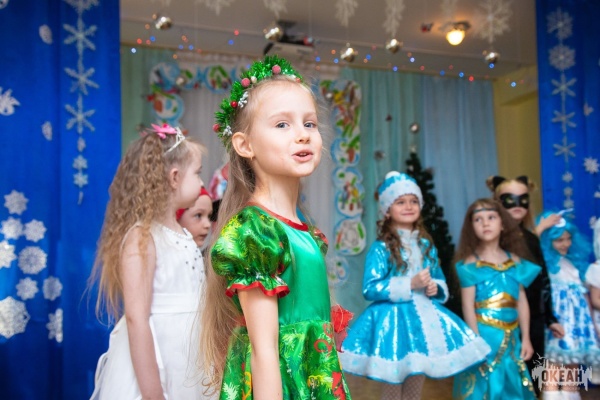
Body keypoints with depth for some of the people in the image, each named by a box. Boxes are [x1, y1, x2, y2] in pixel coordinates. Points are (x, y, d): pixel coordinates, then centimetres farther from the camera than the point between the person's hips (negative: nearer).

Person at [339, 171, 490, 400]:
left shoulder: (426, 245, 8)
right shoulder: (381, 248, -10)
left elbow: (440, 281, 18)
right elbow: (370, 289, -17)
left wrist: (435, 288, -6)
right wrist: (410, 284, -20)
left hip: (424, 320, 6)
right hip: (393, 321, -6)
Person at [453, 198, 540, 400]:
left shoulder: (515, 261, 7)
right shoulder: (470, 263, -6)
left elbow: (522, 302, 9)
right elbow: (468, 306, -9)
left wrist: (525, 338, 8)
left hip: (511, 336, 5)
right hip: (484, 335, -5)